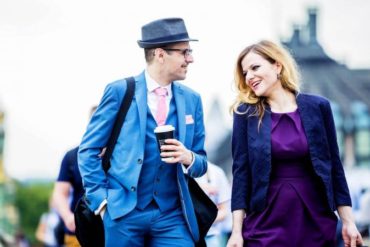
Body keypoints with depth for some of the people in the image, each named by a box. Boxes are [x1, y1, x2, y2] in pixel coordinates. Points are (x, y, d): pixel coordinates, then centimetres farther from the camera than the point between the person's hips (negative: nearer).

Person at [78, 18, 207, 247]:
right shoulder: (120, 91, -2)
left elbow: (201, 163, 13)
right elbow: (89, 150, 0)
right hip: (125, 212, -3)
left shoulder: (192, 99, 10)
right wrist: (101, 199, -8)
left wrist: (188, 158, -9)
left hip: (172, 217, 3)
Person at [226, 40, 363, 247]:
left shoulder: (318, 107, 2)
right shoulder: (246, 113, 0)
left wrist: (348, 221, 1)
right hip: (266, 225, -1)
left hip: (316, 223, 1)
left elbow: (334, 167, 4)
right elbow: (241, 171, -2)